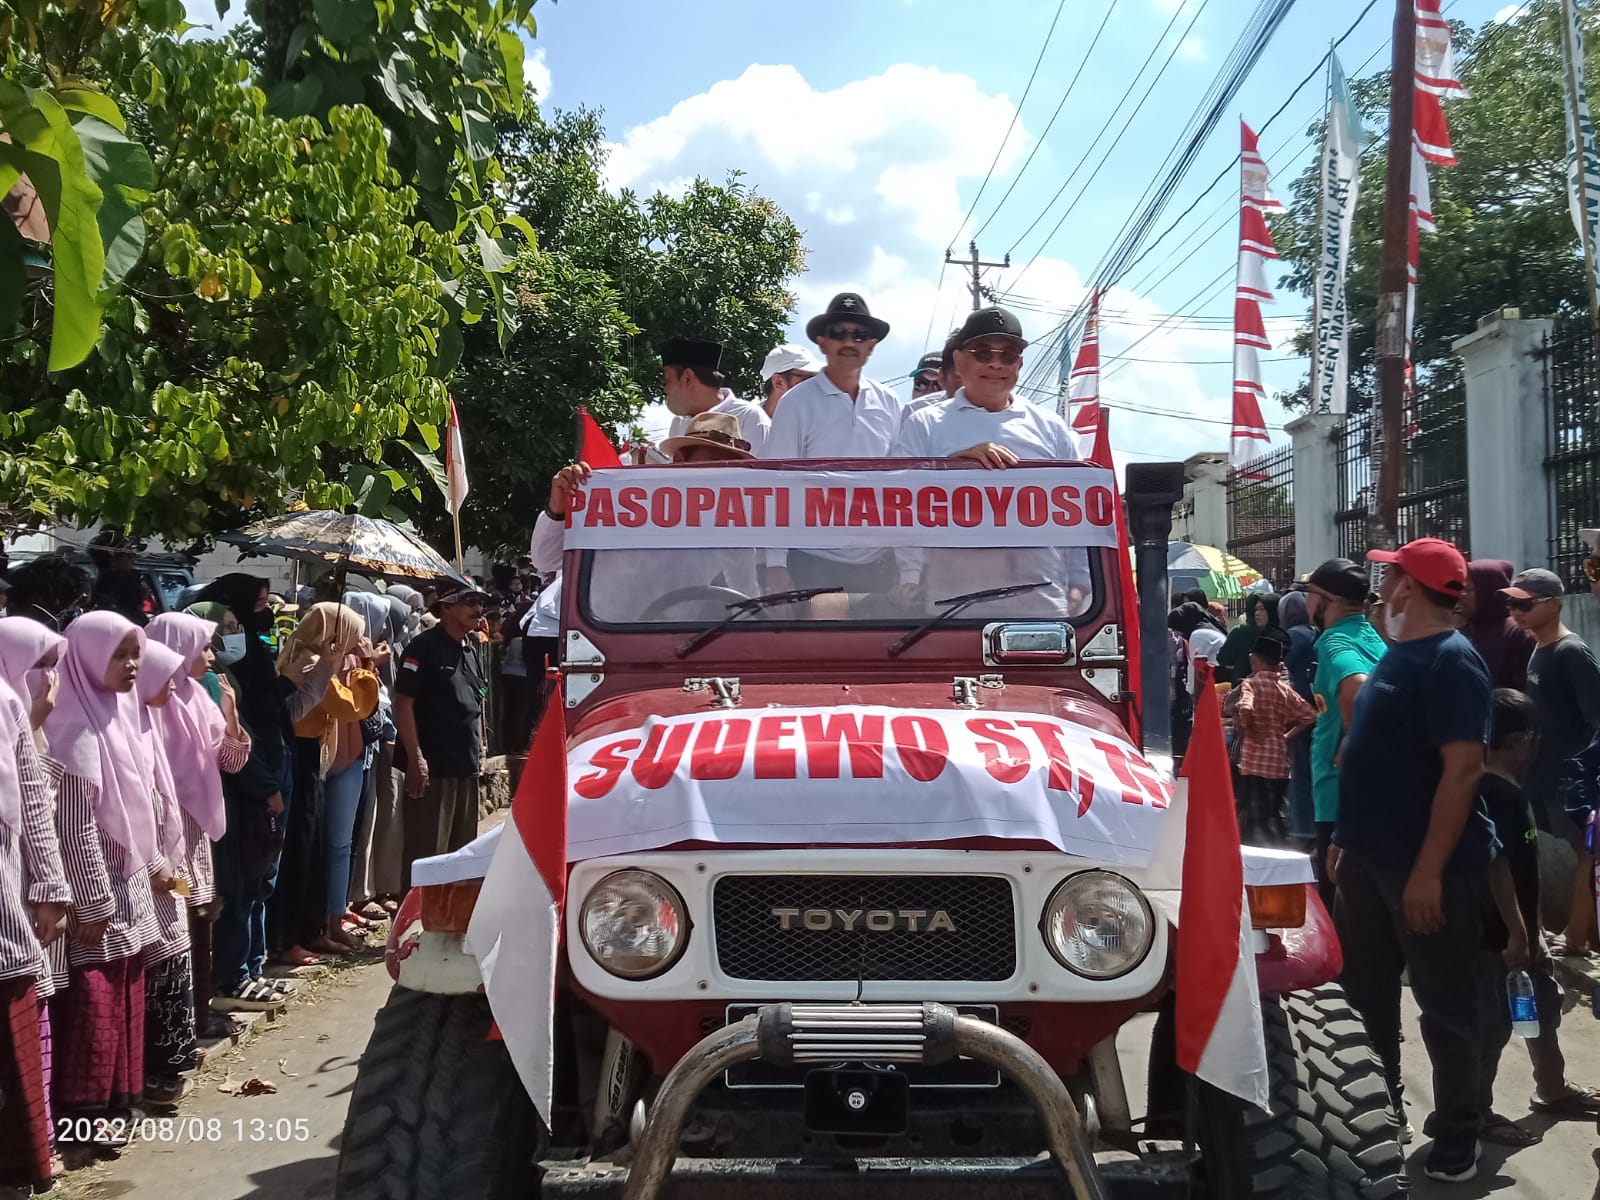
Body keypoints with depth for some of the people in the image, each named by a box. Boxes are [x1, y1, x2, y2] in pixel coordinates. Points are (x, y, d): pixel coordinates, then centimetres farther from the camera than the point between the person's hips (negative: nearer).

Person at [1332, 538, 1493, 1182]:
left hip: (1426, 865, -9)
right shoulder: (1397, 653, 12)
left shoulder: (1451, 659, -17)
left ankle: (1457, 1142, 18)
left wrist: (1429, 870, -25)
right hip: (1370, 856, 9)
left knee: (1443, 1005, 4)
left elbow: (1463, 768, -22)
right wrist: (1346, 837, 18)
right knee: (1362, 988, 17)